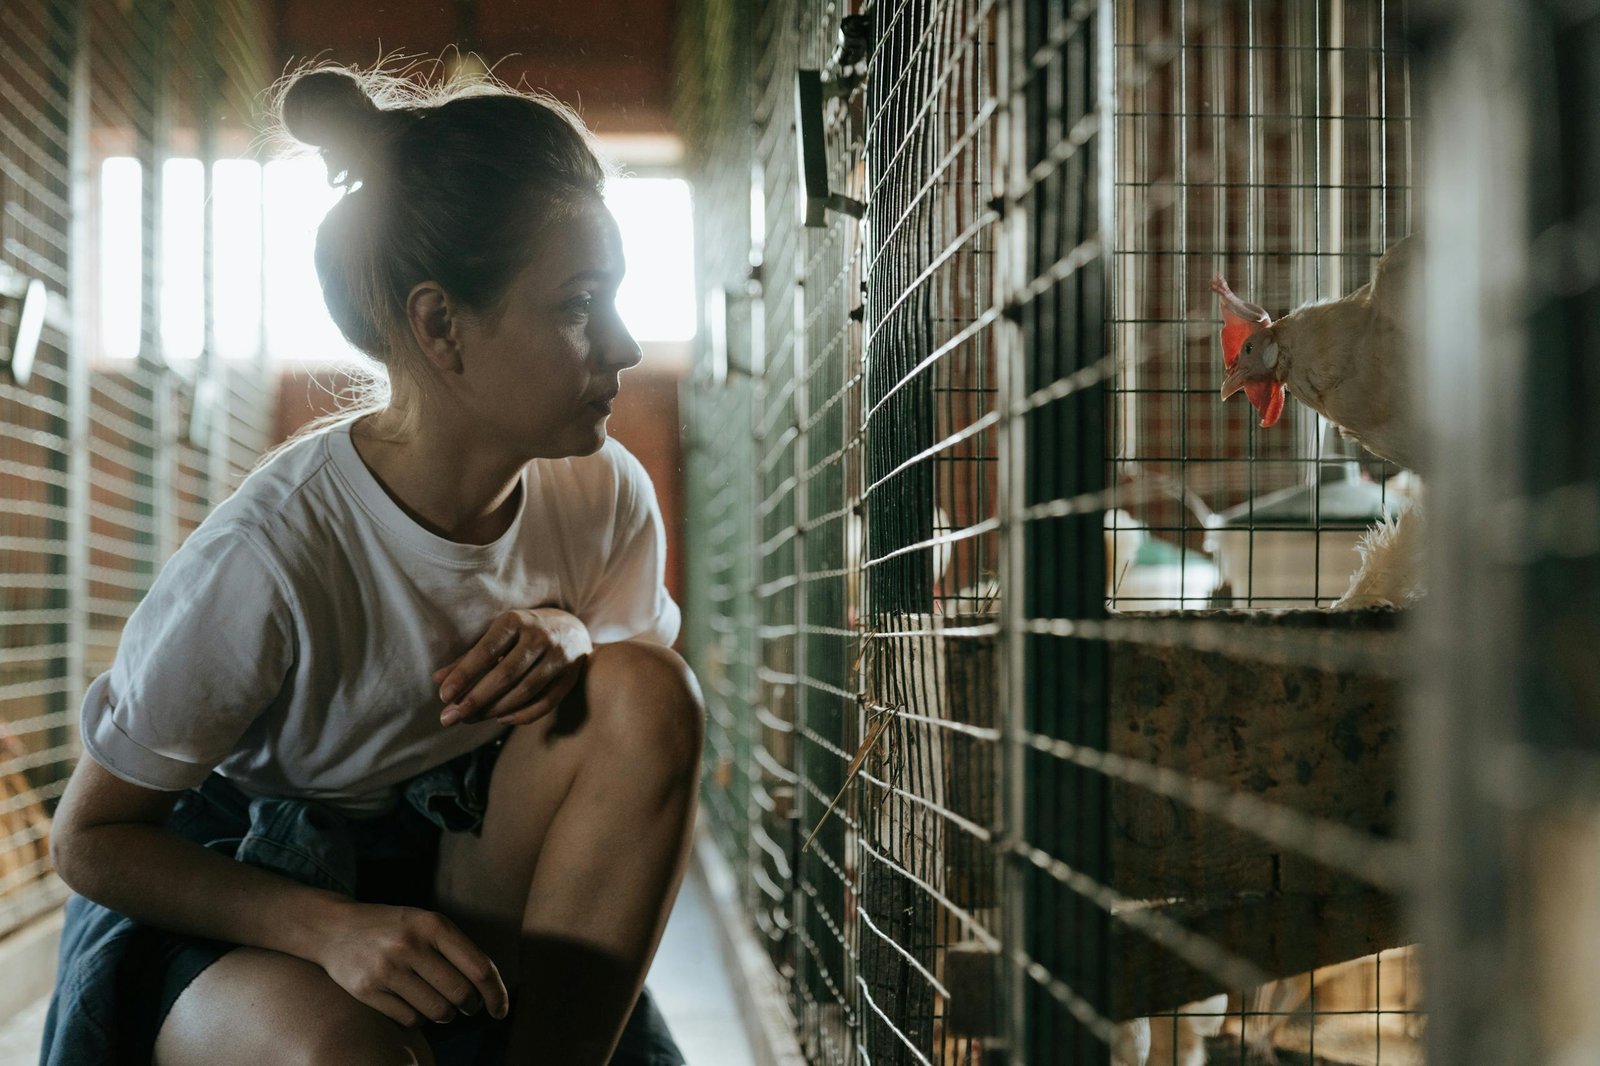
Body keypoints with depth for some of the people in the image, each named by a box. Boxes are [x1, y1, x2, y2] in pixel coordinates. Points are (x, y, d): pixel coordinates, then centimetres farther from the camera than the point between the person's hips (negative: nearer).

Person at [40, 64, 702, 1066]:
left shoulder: (607, 496, -11)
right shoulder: (272, 554, -26)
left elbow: (648, 735, 5)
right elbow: (91, 836, -15)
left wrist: (574, 639, -19)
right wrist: (332, 926, -31)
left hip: (455, 871, 5)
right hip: (233, 909, -5)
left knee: (647, 689, -22)